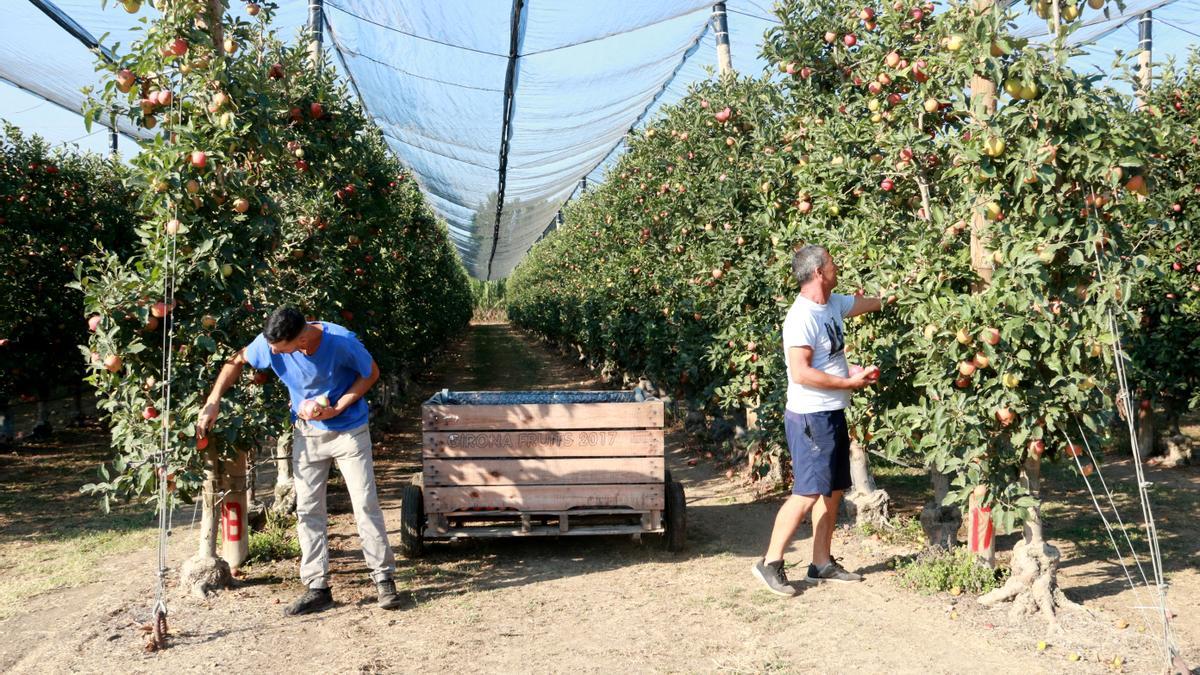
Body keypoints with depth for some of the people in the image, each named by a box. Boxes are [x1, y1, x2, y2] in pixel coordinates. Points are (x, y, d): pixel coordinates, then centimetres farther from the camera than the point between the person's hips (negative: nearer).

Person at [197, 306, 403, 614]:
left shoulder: (342, 341, -28)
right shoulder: (270, 342, -18)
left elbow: (371, 373, -11)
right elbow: (236, 362, 0)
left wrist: (336, 408, -21)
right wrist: (213, 402, -9)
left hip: (349, 430, -4)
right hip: (307, 433, 4)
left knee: (366, 505, -3)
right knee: (307, 510, 3)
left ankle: (384, 578, 8)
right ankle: (318, 587, 11)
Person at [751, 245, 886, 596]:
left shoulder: (833, 304, 9)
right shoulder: (802, 317, -18)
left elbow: (873, 302, 24)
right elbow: (800, 373, -23)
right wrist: (850, 382, -17)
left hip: (833, 415, 9)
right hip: (810, 418, -9)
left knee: (833, 490, 12)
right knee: (808, 493, -10)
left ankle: (821, 564, 20)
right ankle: (770, 563, -1)